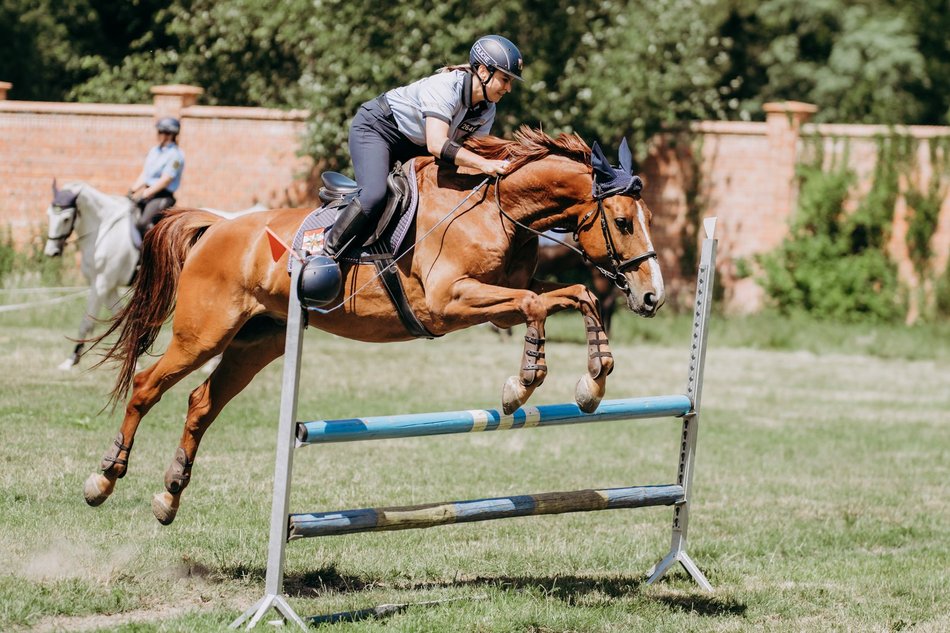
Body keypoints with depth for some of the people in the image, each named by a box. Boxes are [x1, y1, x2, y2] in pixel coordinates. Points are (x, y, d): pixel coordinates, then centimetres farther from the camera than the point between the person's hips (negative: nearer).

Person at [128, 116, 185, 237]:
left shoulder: (175, 155, -9)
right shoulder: (154, 151, 16)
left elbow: (165, 180, -14)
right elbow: (144, 174, 17)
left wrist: (145, 194, -16)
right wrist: (133, 189, 1)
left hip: (162, 196, -9)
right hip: (146, 192, 9)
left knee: (142, 223, -28)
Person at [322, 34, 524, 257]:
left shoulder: (487, 111, -7)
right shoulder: (445, 87, -34)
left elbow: (474, 151, -4)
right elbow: (436, 145, -45)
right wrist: (484, 164, -51)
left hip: (414, 144, 9)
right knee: (374, 196, -29)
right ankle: (326, 253, -13)